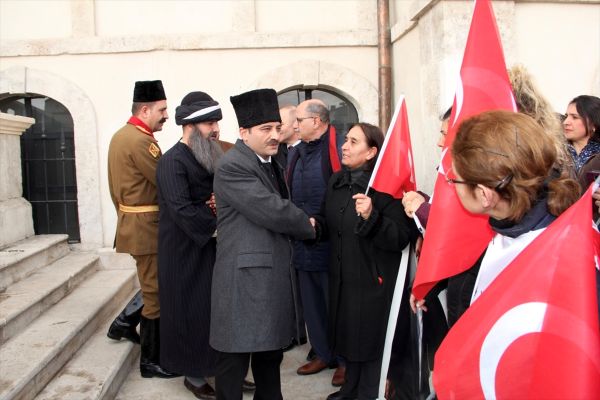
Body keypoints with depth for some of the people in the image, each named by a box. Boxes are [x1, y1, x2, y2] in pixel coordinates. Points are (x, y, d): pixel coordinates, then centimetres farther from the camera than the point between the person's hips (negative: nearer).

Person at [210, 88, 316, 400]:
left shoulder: (272, 165, 15)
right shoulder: (231, 167, -16)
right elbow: (273, 212, -21)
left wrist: (299, 224, 3)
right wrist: (308, 226, -4)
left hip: (274, 275, 9)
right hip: (244, 278, -9)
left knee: (270, 353, 19)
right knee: (234, 361, 2)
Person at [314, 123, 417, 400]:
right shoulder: (336, 181, 6)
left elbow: (401, 237, -22)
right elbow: (330, 223, 15)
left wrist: (372, 217, -35)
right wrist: (315, 224, -6)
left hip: (376, 282, -7)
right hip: (343, 278, 7)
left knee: (372, 341, 7)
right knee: (349, 334, 21)